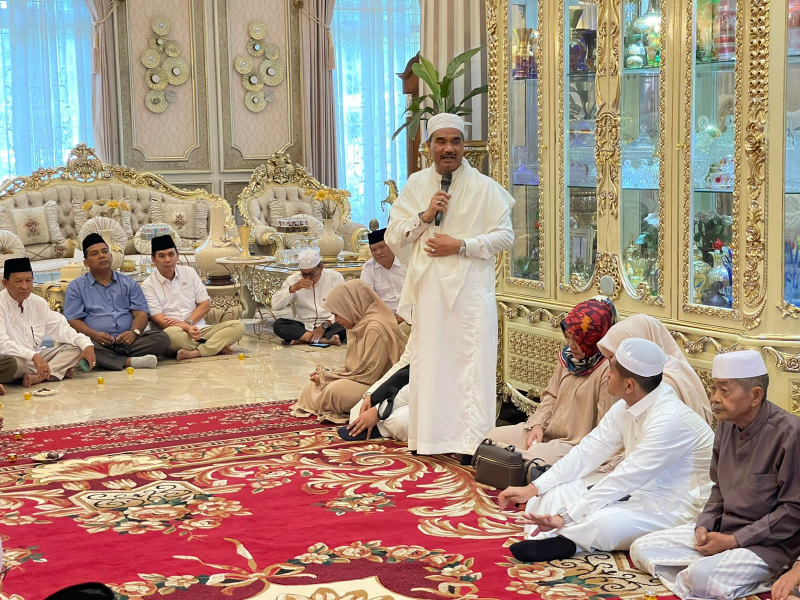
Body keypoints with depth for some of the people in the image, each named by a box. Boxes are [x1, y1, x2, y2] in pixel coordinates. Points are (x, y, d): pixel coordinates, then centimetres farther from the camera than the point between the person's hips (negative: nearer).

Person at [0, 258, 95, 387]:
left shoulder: (38, 303, 9)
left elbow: (60, 328, 7)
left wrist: (86, 345, -11)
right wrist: (33, 356, -37)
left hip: (37, 357, 6)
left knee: (75, 349, -7)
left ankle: (38, 377, -25)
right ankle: (58, 370, -18)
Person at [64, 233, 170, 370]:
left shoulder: (128, 283, 20)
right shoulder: (76, 287, 13)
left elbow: (141, 313, 11)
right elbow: (73, 320, 3)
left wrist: (134, 332, -12)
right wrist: (95, 335, -17)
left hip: (127, 341, 3)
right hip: (97, 343, -2)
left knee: (162, 338, -23)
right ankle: (130, 361, -34)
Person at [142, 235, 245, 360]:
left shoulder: (189, 272, 12)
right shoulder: (148, 285, 0)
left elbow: (205, 304, 10)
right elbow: (160, 321, -9)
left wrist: (188, 322, -10)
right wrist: (187, 328, -26)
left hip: (199, 329, 4)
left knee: (238, 326, -18)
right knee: (171, 333, -41)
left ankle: (195, 352, -32)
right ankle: (217, 347, -25)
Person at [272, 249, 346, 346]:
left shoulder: (335, 277, -3)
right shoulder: (293, 279, 3)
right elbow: (275, 305, -5)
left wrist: (325, 325, -24)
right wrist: (292, 289, -19)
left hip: (330, 326, -2)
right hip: (304, 327, 2)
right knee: (278, 325, -27)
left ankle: (302, 340, -30)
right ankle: (327, 339, -34)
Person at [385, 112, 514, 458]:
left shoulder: (484, 187, -1)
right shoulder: (415, 186, 10)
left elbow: (505, 236, -3)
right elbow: (393, 239, 7)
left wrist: (461, 245, -13)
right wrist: (424, 216, -8)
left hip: (470, 289, -4)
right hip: (427, 288, 4)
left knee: (471, 364, -6)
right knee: (428, 363, 7)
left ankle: (472, 442, -3)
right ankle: (430, 437, 15)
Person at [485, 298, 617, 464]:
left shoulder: (608, 370, -22)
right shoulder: (567, 356, 4)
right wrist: (537, 424, -3)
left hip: (576, 445, -8)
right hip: (546, 432, 9)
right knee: (493, 437, 2)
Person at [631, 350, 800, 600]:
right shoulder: (726, 424, 3)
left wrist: (734, 541, -17)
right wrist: (705, 525, -3)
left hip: (769, 542, -8)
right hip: (721, 530, 9)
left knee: (703, 578, -33)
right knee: (641, 549, -2)